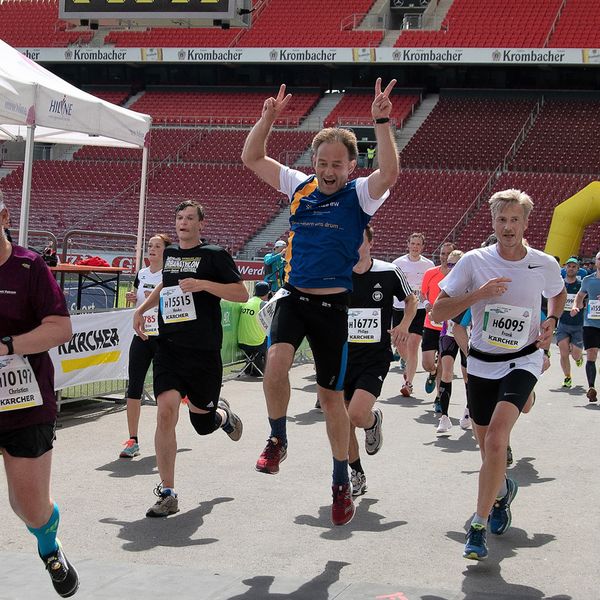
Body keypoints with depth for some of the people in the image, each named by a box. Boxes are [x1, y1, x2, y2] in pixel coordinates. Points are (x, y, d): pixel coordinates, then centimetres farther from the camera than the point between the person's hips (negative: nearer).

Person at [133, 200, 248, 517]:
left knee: (202, 423, 8)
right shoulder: (169, 253, 13)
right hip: (168, 346, 3)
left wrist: (203, 284, -20)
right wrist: (141, 309, 24)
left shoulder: (214, 254, -4)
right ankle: (167, 494, -9)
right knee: (166, 410, -15)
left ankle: (223, 414, 49)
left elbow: (242, 294, -10)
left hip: (204, 351, -3)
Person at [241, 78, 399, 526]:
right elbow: (252, 158, 8)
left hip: (334, 305, -2)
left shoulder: (361, 194, -4)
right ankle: (278, 440, 1)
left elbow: (390, 173, -25)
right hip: (293, 297, 2)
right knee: (276, 362, -26)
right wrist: (268, 118, -6)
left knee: (331, 395, 6)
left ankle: (342, 484, 22)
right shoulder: (298, 186, 7)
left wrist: (382, 123, -32)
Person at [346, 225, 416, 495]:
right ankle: (357, 475, 27)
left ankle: (373, 421, 17)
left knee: (356, 415, -21)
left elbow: (411, 299, 14)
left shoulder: (389, 273, -5)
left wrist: (404, 325, -3)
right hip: (343, 356, 3)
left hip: (375, 358, -3)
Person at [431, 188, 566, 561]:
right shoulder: (475, 262, -8)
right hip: (482, 364, 2)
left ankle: (479, 526, -16)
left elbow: (559, 293, 20)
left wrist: (552, 322, 2)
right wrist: (478, 293, -22)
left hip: (523, 362, -2)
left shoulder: (545, 265, -5)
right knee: (489, 448, 11)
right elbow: (438, 313, -10)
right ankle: (503, 490, 47)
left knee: (496, 438, -23)